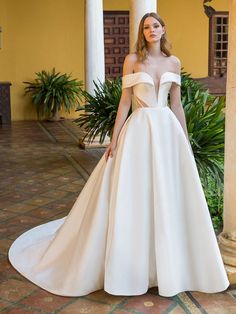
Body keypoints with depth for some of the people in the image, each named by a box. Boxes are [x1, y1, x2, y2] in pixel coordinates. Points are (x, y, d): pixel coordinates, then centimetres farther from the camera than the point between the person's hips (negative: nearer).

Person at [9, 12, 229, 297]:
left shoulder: (173, 62, 11)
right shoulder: (132, 60, 1)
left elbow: (176, 105, 12)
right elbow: (125, 102, -1)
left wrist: (185, 140, 11)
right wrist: (114, 139, -6)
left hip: (167, 131, 3)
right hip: (139, 131, -3)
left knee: (168, 195, 6)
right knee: (132, 196, -1)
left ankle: (166, 262, 22)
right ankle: (132, 266, 14)